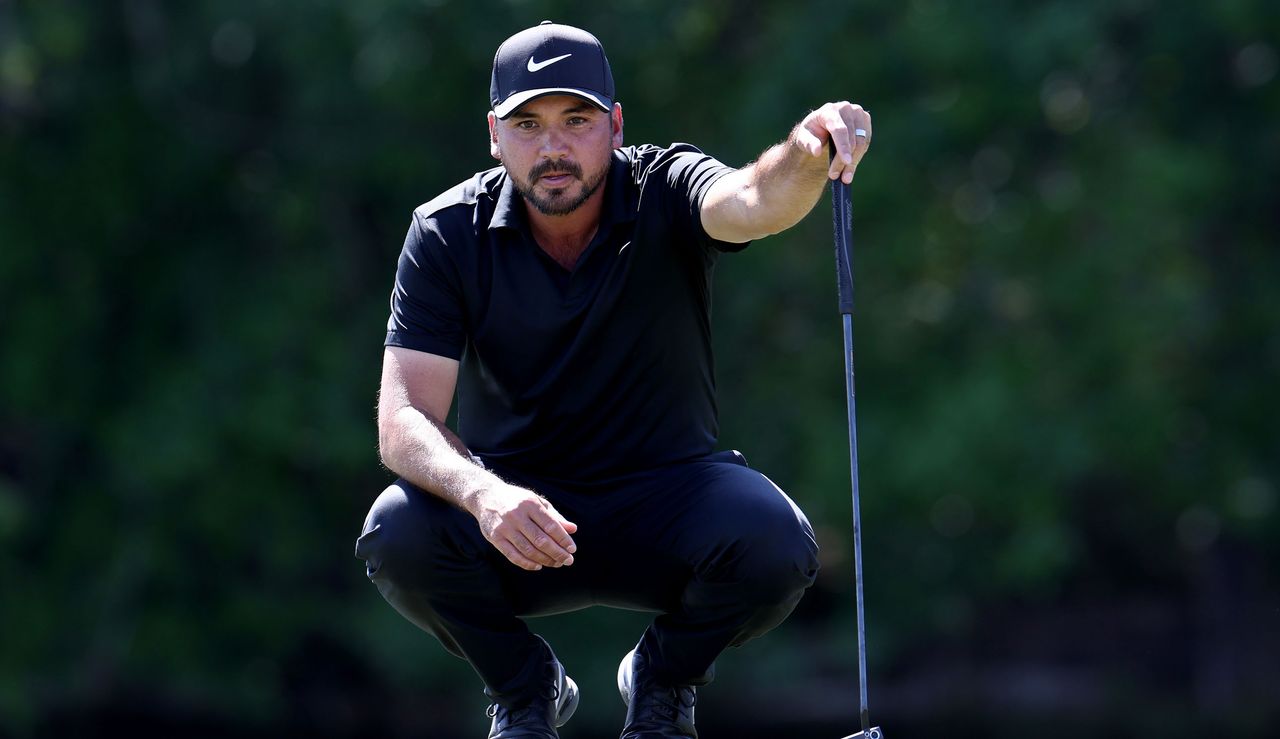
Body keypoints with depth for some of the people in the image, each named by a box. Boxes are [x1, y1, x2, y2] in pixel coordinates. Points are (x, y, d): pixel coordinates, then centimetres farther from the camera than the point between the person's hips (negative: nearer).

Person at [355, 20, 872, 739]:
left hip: (665, 502, 0)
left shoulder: (665, 194, -12)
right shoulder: (448, 234, -11)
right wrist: (483, 496, -41)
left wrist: (808, 155, -62)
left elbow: (749, 202, -37)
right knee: (398, 536, -31)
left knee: (775, 544, -32)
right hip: (514, 507, 0)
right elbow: (405, 420, -19)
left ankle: (663, 680, 4)